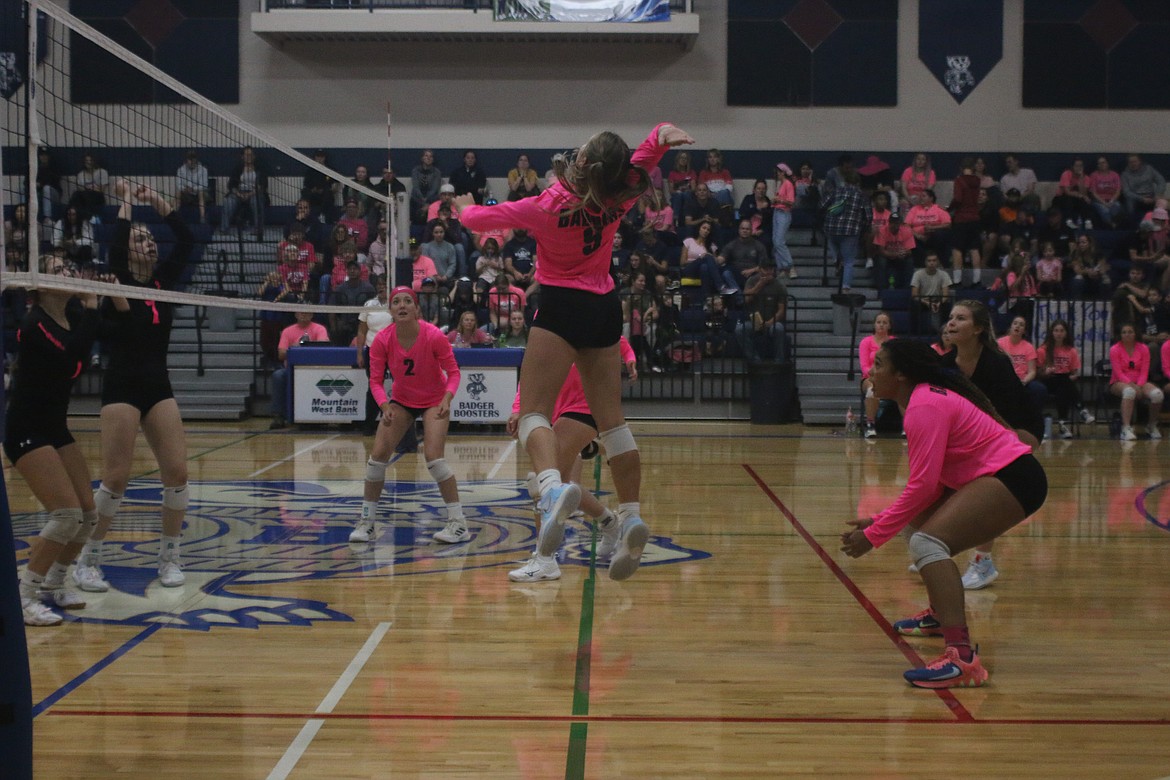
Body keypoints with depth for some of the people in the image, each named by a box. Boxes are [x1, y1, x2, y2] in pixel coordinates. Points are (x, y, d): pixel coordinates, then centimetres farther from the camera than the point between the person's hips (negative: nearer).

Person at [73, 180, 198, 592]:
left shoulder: (163, 280, 10)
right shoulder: (118, 283, -3)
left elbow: (186, 241, 5)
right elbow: (116, 246, -20)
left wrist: (155, 199, 5)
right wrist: (126, 201, -8)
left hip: (159, 387, 5)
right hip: (122, 387, -5)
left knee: (176, 472, -3)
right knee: (116, 478, -8)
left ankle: (169, 557, 11)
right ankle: (87, 561, 7)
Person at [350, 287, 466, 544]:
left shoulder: (434, 336, -24)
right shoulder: (382, 340, -17)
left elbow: (453, 372, -15)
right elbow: (375, 380, -10)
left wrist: (447, 399, -32)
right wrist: (385, 406, -28)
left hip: (434, 402, -3)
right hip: (401, 401, 3)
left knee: (433, 456, -21)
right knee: (378, 453, -9)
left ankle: (458, 523, -10)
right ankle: (366, 522, 6)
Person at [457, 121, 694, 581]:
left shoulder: (549, 206, -14)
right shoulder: (618, 200, -3)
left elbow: (479, 218, -3)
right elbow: (646, 155, 14)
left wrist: (466, 207, 19)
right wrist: (661, 133, -7)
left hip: (563, 305, -5)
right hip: (606, 307, 5)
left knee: (533, 411, -10)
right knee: (611, 418, 6)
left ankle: (553, 486, -38)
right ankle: (631, 516, 1)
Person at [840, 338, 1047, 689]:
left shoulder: (925, 406, -15)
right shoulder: (930, 397, 16)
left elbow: (922, 486, -21)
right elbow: (930, 485, 14)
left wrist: (873, 535, -17)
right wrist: (880, 520, 8)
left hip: (1013, 477, -11)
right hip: (1000, 474, 11)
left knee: (927, 542, -26)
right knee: (920, 522, 24)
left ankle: (962, 659, -40)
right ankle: (940, 616, 42)